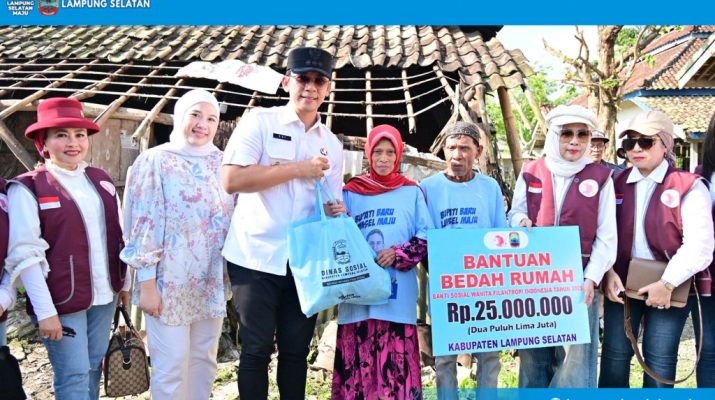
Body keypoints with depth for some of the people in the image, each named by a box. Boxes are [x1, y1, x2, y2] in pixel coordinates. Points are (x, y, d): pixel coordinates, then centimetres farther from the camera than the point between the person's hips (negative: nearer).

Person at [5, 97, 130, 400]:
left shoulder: (101, 180, 7)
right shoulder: (27, 188, -10)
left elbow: (118, 236, 13)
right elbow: (25, 255, -14)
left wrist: (125, 283, 14)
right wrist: (46, 311, -17)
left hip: (104, 295, 5)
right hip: (62, 300, -5)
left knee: (94, 367, 16)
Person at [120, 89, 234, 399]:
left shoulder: (222, 163, 6)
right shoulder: (155, 161, -6)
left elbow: (235, 219, 11)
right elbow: (143, 226, -9)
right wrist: (147, 284, -13)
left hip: (212, 281, 5)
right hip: (170, 282, -4)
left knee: (204, 359, 15)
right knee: (171, 366, 1)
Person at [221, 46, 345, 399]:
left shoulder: (331, 144, 12)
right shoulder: (260, 122, -3)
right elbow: (232, 180, -15)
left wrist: (335, 212, -7)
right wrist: (298, 170, -15)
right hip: (256, 258, -4)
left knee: (296, 350, 13)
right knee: (257, 350, 3)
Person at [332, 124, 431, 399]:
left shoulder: (412, 192, 9)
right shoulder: (351, 192, 11)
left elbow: (427, 238, 5)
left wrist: (399, 254, -10)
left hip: (399, 294, -1)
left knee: (398, 356, -3)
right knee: (358, 357, -1)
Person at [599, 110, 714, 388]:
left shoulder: (689, 187, -7)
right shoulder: (616, 184, 6)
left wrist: (667, 284, -17)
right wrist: (608, 273, -11)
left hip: (670, 287, -3)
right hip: (621, 282, 3)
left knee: (660, 359, 5)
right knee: (615, 354, 6)